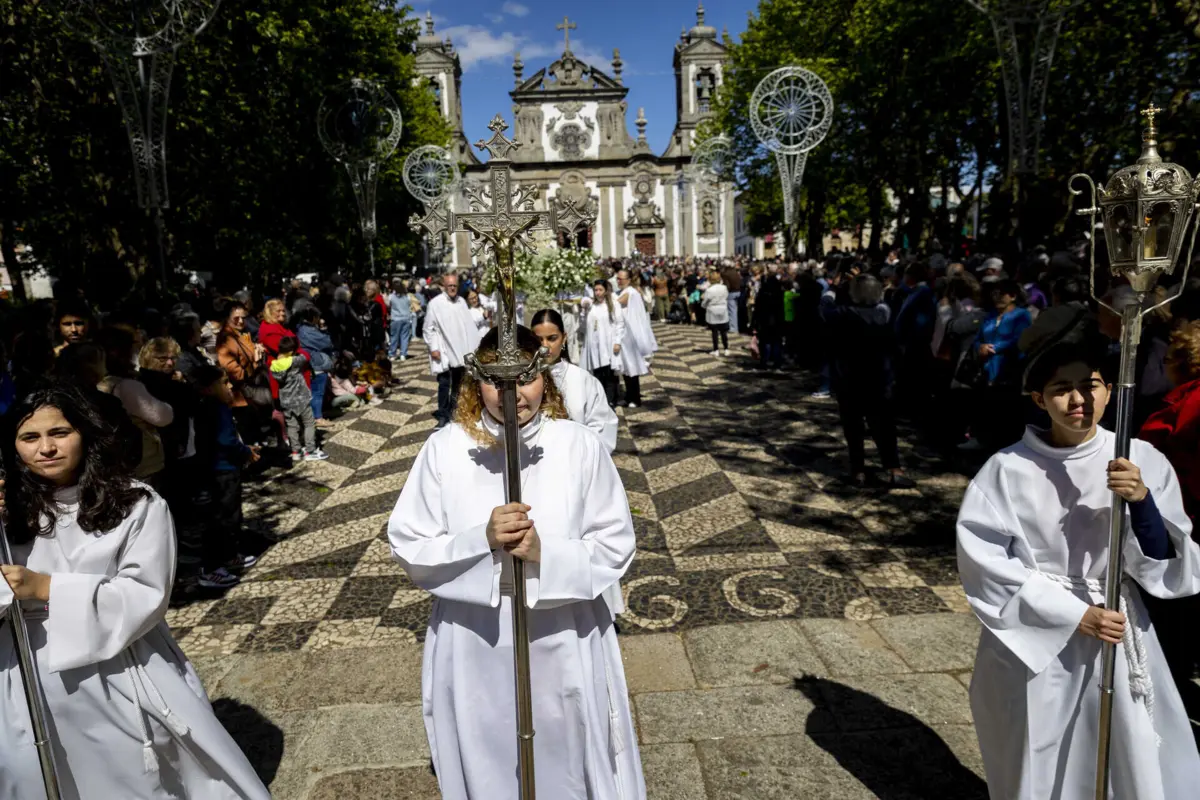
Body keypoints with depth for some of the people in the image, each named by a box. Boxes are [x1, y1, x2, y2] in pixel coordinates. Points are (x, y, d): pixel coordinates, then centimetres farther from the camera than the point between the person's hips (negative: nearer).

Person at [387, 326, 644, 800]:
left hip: (564, 644, 0)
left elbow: (616, 547, -6)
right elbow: (409, 550, -5)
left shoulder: (581, 447, -11)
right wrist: (481, 541, -22)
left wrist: (546, 553, -22)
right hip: (475, 648, 1)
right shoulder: (444, 449, -9)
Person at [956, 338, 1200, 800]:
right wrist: (1072, 615, -16)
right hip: (1030, 642, -1)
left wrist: (1141, 502, -25)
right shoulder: (1008, 471, -13)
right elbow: (983, 563, -12)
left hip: (1115, 640, 2)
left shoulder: (1142, 462, -8)